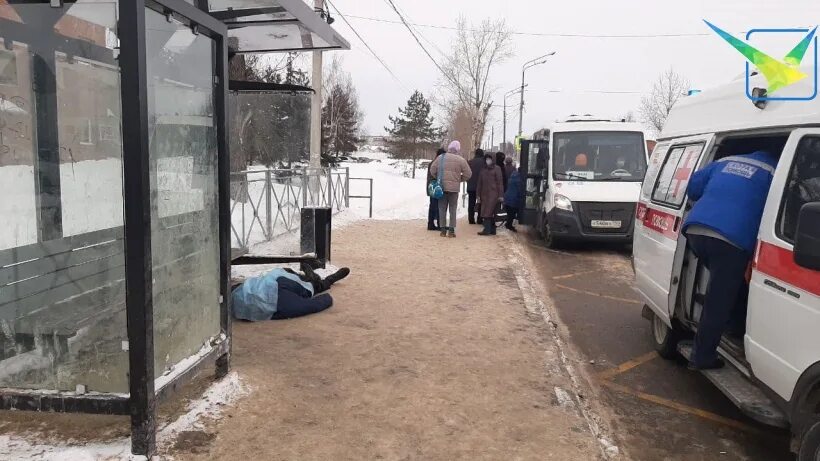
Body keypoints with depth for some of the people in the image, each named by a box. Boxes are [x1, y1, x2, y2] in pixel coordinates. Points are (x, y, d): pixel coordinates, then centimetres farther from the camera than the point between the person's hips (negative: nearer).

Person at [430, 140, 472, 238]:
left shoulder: (440, 157, 1)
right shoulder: (461, 160, -5)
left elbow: (432, 170, 5)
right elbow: (468, 174, -3)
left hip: (441, 187, 2)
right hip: (454, 188, -1)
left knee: (442, 208, 10)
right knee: (453, 209, 8)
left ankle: (443, 229, 10)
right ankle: (451, 230, 5)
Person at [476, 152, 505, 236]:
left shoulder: (497, 168, 0)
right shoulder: (483, 169, 14)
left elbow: (500, 182, -4)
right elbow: (480, 182, 16)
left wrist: (501, 195, -8)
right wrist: (478, 194, 12)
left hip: (493, 193, -5)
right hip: (484, 193, 5)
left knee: (488, 212, -11)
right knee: (491, 213, 7)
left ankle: (487, 230, -12)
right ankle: (492, 230, 12)